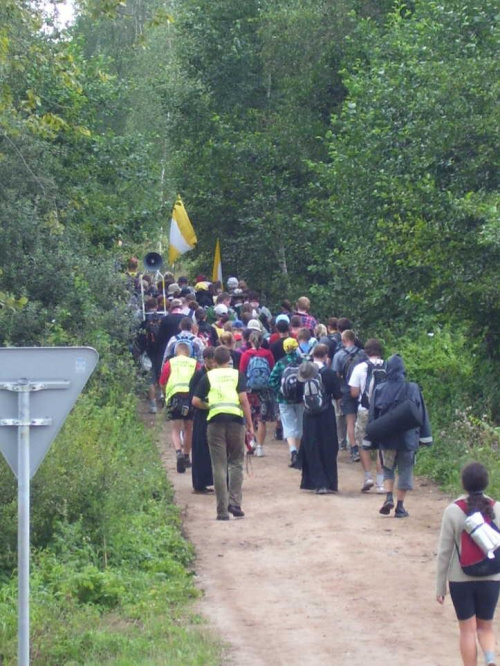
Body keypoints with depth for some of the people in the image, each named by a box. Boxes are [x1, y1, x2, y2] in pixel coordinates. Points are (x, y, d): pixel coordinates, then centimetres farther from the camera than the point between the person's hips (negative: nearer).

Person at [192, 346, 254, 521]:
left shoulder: (208, 377, 9)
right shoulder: (237, 375, 7)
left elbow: (196, 401, 4)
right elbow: (243, 399, -4)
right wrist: (250, 424, -2)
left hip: (215, 420, 0)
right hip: (235, 419, 0)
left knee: (219, 467, 4)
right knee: (236, 463, 12)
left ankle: (222, 510, 2)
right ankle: (234, 502, -2)